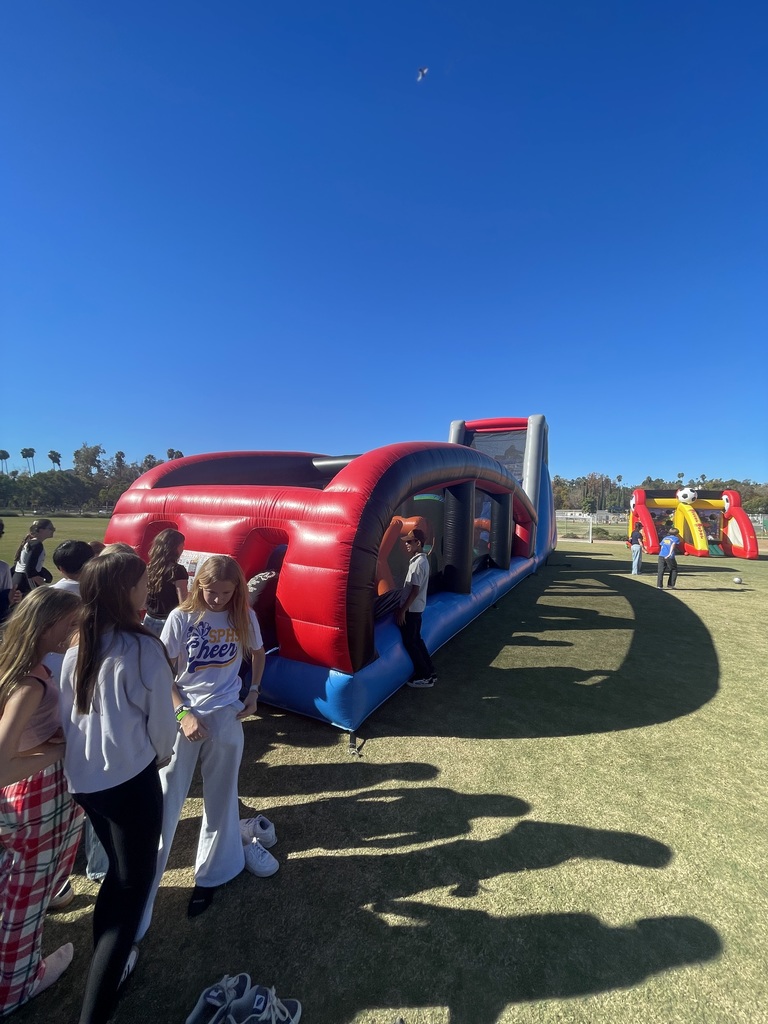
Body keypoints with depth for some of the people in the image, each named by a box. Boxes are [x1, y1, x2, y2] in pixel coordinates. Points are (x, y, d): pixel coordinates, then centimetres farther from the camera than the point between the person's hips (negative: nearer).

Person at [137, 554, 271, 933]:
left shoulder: (245, 617, -5)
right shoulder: (182, 617, -12)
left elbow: (258, 653, 12)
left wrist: (254, 693, 5)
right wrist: (183, 713, -13)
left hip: (227, 715, 2)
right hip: (185, 715, -2)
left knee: (221, 798, 17)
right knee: (166, 800, 4)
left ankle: (211, 874, 40)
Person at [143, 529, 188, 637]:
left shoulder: (150, 567, 2)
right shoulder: (177, 570, -16)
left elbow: (144, 599, 11)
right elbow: (183, 602, -16)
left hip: (150, 619, 7)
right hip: (169, 621, -7)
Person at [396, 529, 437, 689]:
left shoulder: (418, 563, -22)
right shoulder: (421, 560, 8)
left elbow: (415, 591, -23)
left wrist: (403, 610, -18)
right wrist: (404, 607, 20)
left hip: (412, 609, -10)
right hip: (416, 608, 10)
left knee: (409, 643, 2)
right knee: (416, 640, 18)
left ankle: (424, 676, 12)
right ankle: (430, 672, 26)